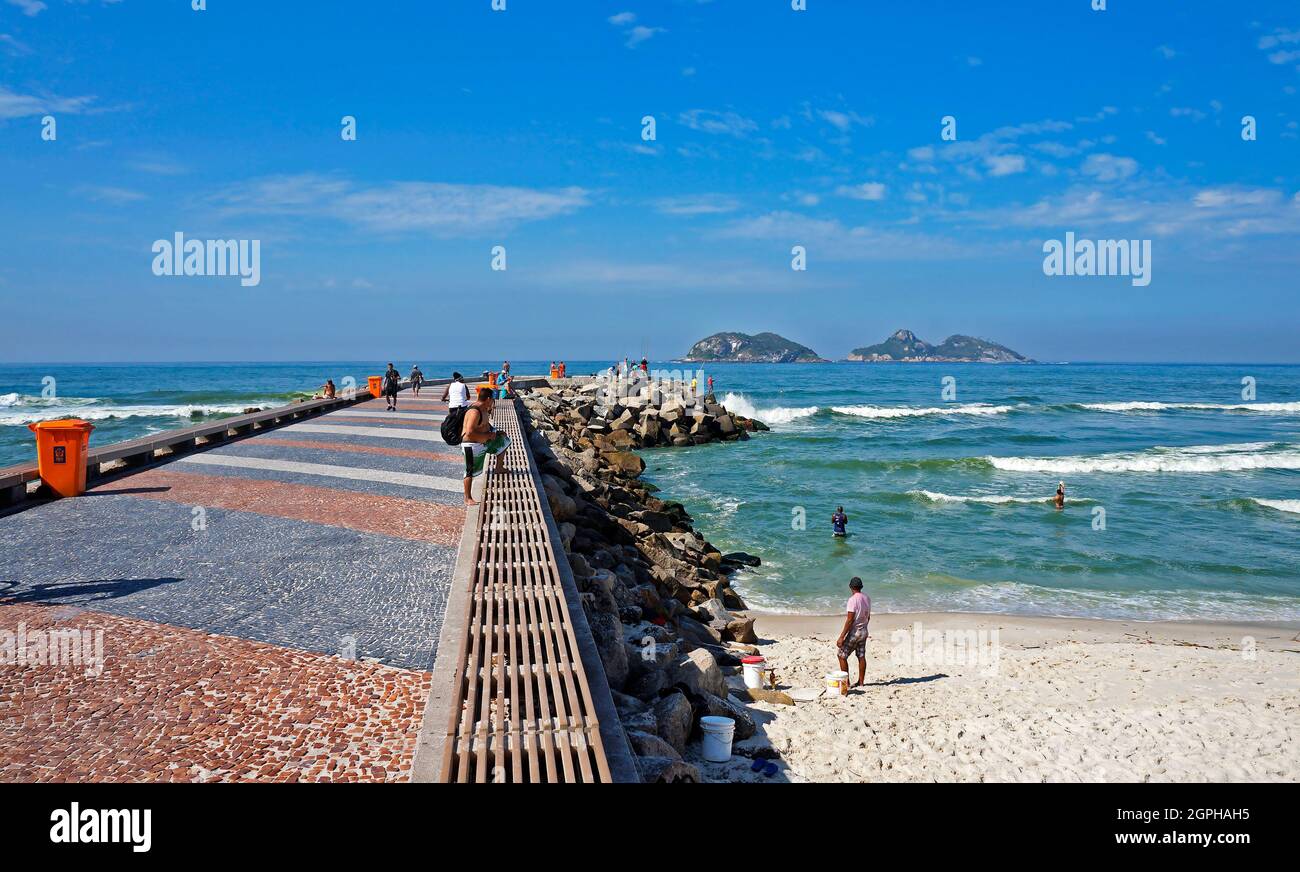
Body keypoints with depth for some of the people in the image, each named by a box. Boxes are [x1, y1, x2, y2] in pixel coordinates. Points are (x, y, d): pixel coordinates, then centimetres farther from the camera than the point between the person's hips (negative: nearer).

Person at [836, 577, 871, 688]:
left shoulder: (853, 599, -21)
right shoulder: (867, 598, 3)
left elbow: (850, 620, -23)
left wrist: (841, 637, -20)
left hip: (853, 632, -8)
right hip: (864, 632, 8)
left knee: (842, 655, 2)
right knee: (861, 657, 13)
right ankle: (861, 682, 19)